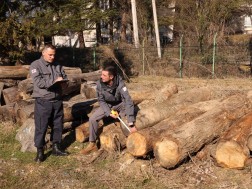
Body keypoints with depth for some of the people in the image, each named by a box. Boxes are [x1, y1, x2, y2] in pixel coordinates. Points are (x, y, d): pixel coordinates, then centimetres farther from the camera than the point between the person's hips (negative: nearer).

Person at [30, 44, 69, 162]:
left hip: (57, 100, 6)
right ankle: (40, 151, 7)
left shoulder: (58, 66, 11)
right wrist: (54, 81, -22)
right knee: (41, 127, -2)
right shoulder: (36, 65, -7)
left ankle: (56, 148, 26)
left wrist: (63, 81, -10)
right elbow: (38, 82, -19)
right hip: (43, 101, -6)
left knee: (57, 125, 13)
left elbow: (65, 77, 14)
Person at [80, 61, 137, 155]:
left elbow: (128, 102, -42)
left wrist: (131, 124, -48)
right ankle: (92, 144, 0)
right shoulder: (99, 83, -26)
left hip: (120, 104, -2)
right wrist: (109, 113, -28)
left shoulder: (120, 84, -36)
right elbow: (101, 100, -11)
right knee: (92, 118, -15)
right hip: (107, 105, 2)